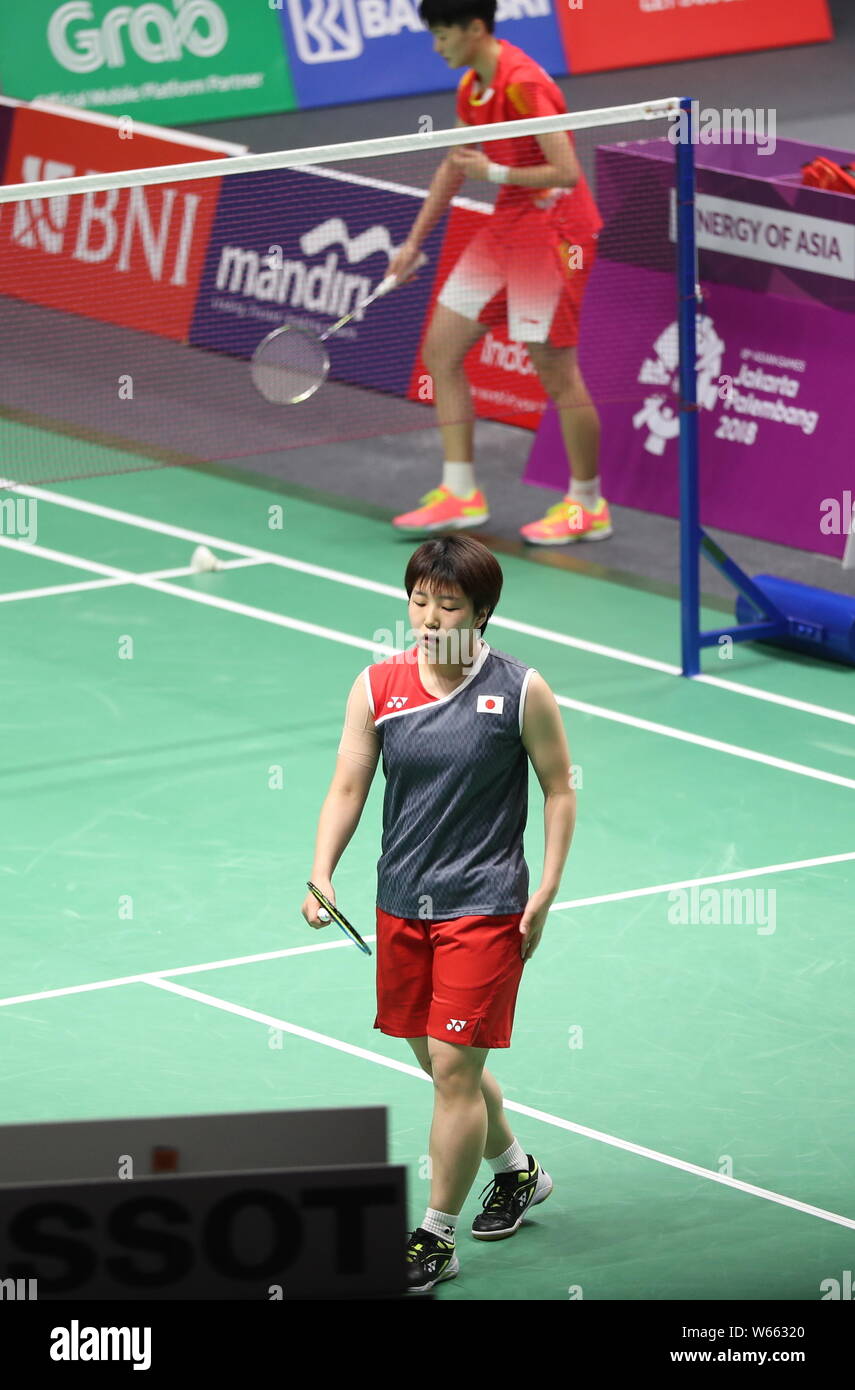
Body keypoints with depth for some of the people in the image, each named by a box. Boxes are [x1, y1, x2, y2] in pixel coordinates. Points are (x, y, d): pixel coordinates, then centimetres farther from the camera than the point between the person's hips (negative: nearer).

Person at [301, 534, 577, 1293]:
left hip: (484, 909, -5)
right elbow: (347, 788, -1)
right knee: (441, 1060, 17)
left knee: (453, 1067, -7)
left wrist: (544, 895, -5)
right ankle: (516, 1169, 44)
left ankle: (437, 1237, 4)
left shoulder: (522, 691, -9)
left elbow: (559, 790, 0)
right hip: (402, 905, 5)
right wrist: (322, 874, -15)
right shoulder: (377, 687, -1)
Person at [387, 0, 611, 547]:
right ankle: (461, 492, 11)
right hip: (506, 230, 10)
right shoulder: (472, 88, 8)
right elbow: (455, 166, 22)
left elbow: (567, 172, -24)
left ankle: (588, 505, 9)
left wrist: (494, 172, -18)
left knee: (556, 371, -5)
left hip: (552, 230, -10)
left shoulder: (523, 85, -21)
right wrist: (415, 241, 21)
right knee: (441, 349, 6)